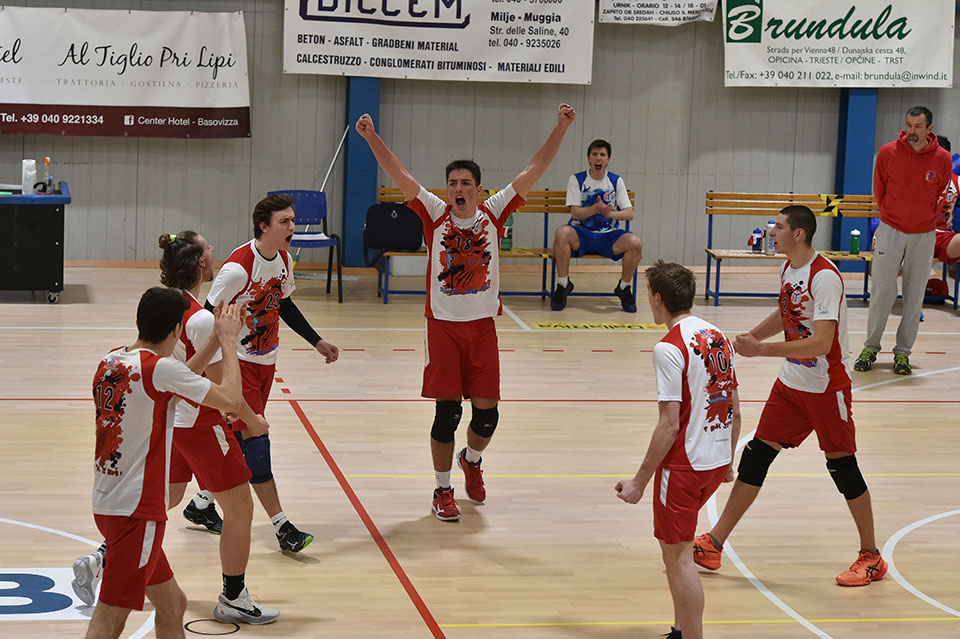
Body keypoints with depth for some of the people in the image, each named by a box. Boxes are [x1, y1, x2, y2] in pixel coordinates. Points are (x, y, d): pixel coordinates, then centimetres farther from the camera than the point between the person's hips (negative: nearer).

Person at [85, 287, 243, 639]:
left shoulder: (111, 360, 8)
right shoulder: (159, 367, -16)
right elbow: (230, 399, -9)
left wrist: (216, 340, 22)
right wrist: (228, 340, 4)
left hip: (107, 502, 9)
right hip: (135, 511, -9)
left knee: (172, 604, 19)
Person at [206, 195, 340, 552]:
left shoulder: (284, 260, 2)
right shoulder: (238, 268, -23)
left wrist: (317, 342, 18)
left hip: (266, 360, 8)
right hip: (237, 361, -8)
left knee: (239, 438, 14)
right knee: (254, 439, -11)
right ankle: (282, 527, -11)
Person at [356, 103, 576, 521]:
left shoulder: (493, 214, -1)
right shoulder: (436, 215, -5)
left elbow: (533, 171, -6)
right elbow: (399, 175, -13)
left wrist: (561, 127, -13)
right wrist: (371, 137, -25)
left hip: (482, 326, 2)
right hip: (443, 325, -2)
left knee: (486, 415, 3)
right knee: (447, 413, -2)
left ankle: (471, 459, 36)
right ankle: (442, 490, 15)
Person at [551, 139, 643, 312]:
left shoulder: (616, 181, 6)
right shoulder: (576, 180, 1)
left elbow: (629, 213, 0)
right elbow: (575, 213, -8)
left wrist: (611, 213, -22)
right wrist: (597, 208, -27)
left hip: (608, 236, 2)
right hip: (581, 234, -2)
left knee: (635, 242, -28)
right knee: (562, 233, -36)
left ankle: (623, 288, -3)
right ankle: (563, 284, -17)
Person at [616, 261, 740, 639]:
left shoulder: (669, 348, -17)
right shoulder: (717, 337, 7)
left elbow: (669, 425, -20)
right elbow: (735, 412, 12)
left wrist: (640, 481, -14)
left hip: (683, 465, -8)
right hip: (718, 461, 9)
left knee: (678, 556, 0)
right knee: (674, 544, 22)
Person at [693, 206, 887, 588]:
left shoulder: (825, 277, -22)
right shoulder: (789, 269, 5)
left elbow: (821, 344, -29)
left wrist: (762, 350, -29)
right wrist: (749, 337, 9)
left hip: (826, 387, -8)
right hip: (791, 383, 8)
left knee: (842, 466, -1)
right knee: (756, 455, 6)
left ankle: (871, 559, 14)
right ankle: (713, 545, 11)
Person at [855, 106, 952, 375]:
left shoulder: (943, 159, -7)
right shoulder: (888, 153, -9)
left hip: (924, 235, 1)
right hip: (891, 229, -1)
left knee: (915, 295, 4)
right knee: (882, 290, -5)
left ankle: (903, 352, 13)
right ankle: (871, 347, 9)